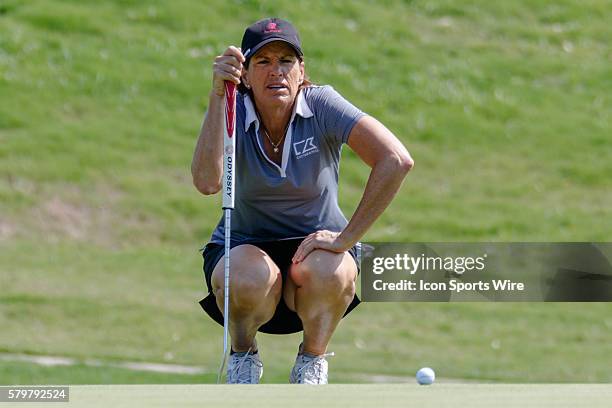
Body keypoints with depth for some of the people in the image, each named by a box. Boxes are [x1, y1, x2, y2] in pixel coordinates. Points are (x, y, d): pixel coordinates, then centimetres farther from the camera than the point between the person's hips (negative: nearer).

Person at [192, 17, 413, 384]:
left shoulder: (321, 106, -16)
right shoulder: (234, 112, -13)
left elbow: (397, 161, -29)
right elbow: (207, 182, -33)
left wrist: (346, 239, -29)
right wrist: (218, 95, -36)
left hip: (316, 244, 0)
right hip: (244, 246, 0)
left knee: (328, 272, -36)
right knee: (252, 279, -36)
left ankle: (313, 359, -4)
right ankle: (243, 354, -1)